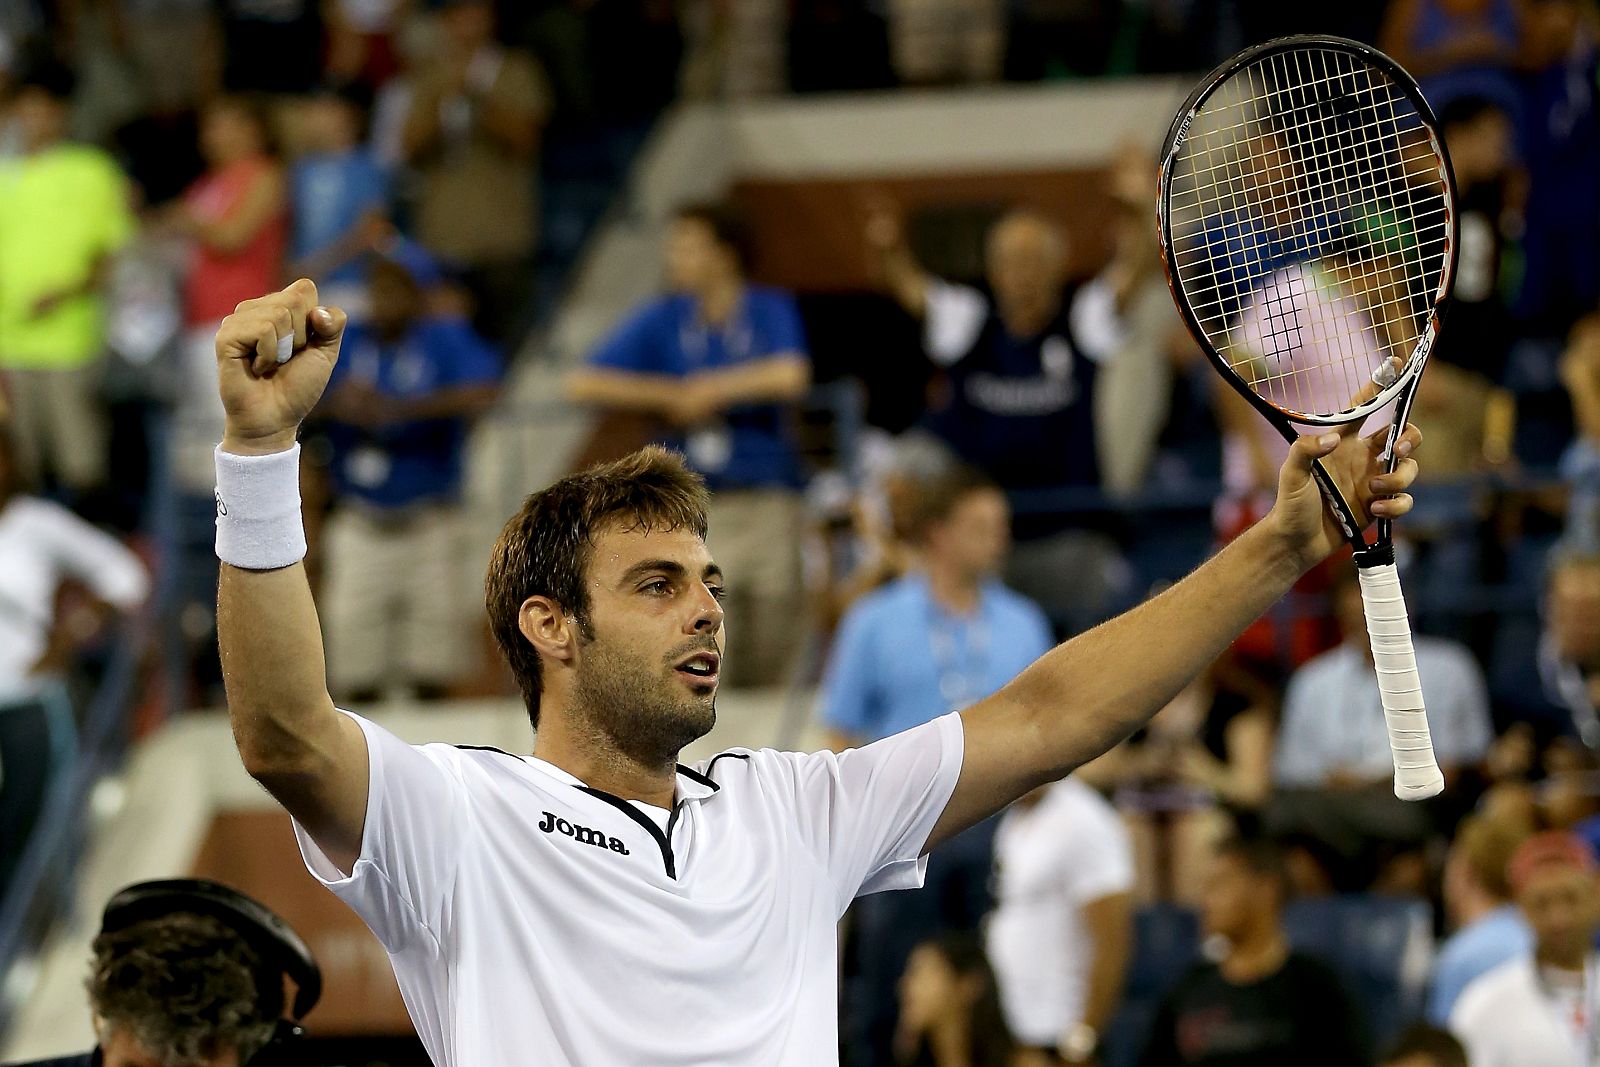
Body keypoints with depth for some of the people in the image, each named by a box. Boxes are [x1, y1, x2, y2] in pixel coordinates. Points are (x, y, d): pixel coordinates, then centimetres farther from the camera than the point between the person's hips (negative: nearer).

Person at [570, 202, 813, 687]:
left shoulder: (771, 311, 3)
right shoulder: (662, 319, 8)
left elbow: (790, 377, -17)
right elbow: (585, 384, 4)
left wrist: (705, 390, -7)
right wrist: (670, 397, -5)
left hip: (765, 500, -1)